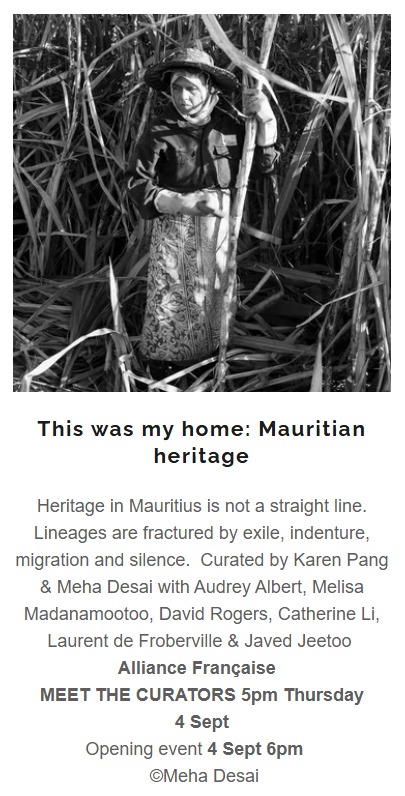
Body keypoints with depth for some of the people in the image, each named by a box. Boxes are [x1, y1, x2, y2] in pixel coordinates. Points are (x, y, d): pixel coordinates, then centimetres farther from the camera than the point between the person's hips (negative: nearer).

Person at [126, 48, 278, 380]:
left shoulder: (227, 124, 0)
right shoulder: (160, 131, -10)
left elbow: (263, 162, 4)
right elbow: (137, 182, -12)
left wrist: (265, 118, -12)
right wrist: (186, 203, -24)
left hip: (220, 227, 4)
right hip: (176, 228, -3)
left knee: (215, 294, 13)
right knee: (172, 300, 1)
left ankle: (207, 357, 29)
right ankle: (161, 369, 15)